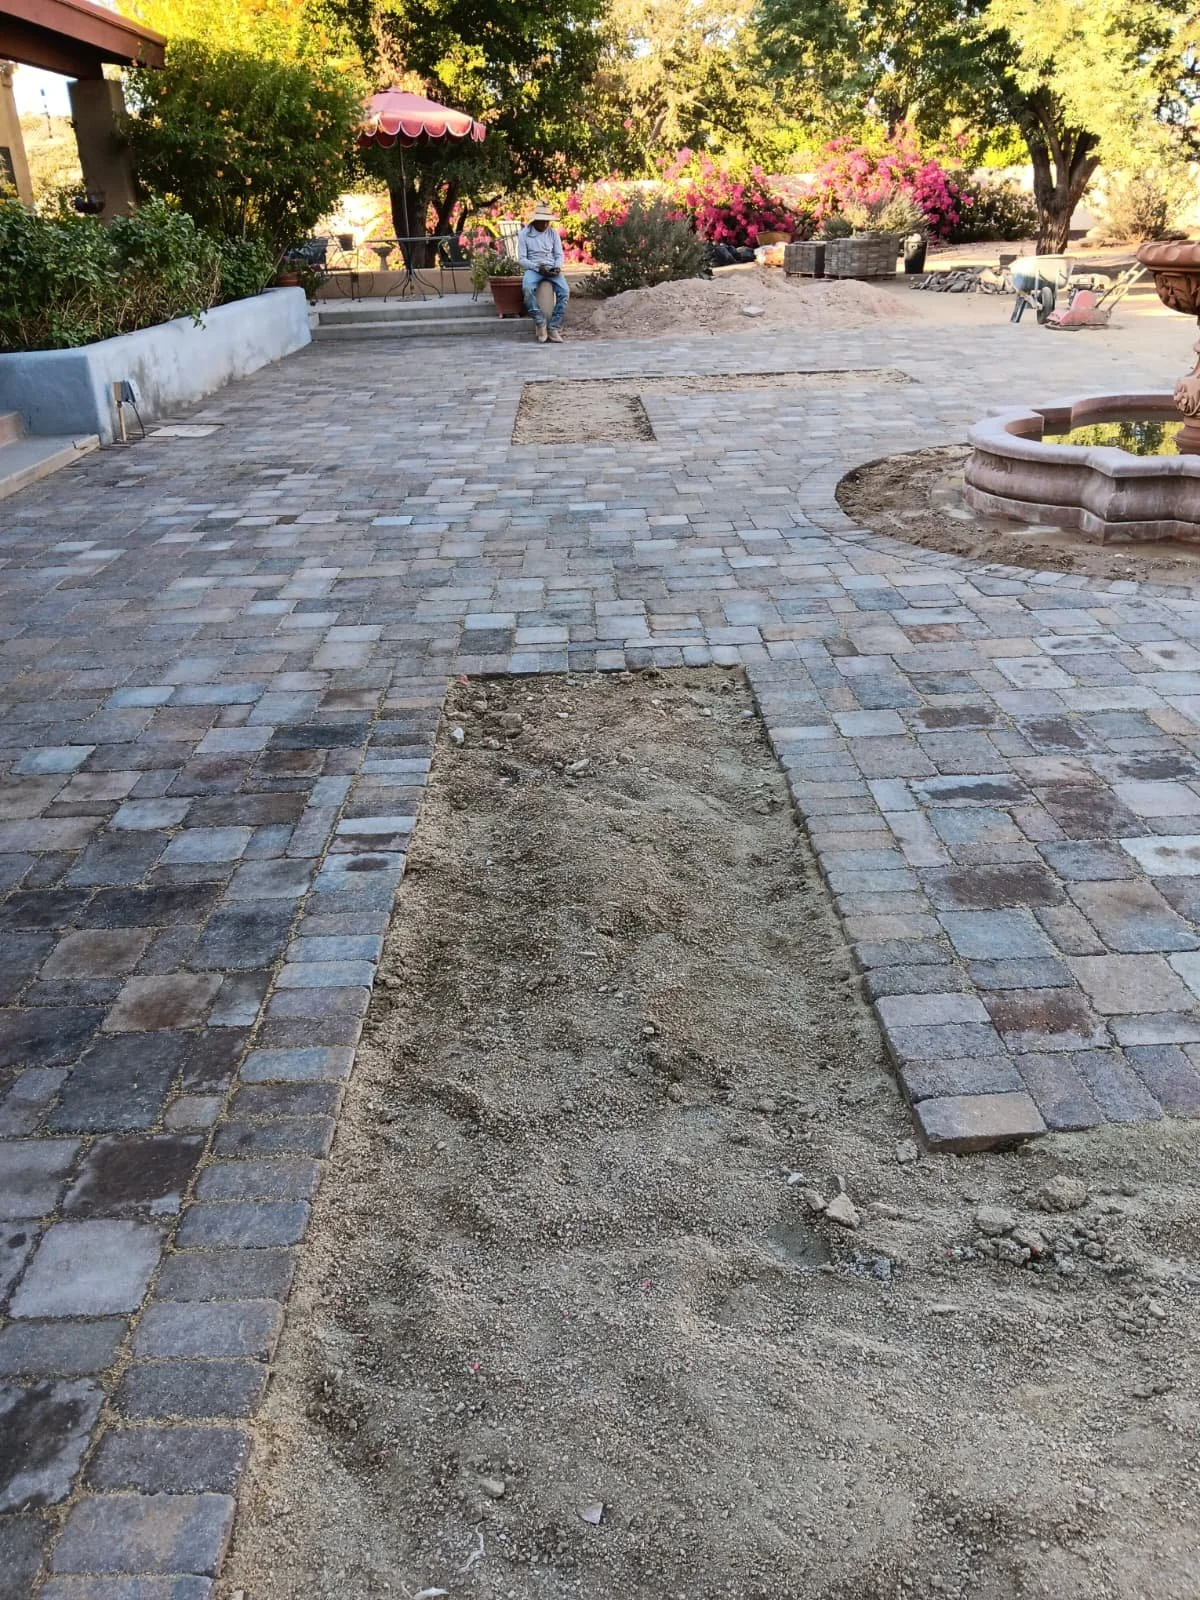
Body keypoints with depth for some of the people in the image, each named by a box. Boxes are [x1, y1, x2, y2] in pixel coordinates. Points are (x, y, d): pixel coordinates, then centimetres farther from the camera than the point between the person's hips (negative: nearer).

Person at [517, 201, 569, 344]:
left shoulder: (553, 233, 12)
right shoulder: (524, 234, 2)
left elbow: (559, 255, 12)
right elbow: (521, 258, -2)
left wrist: (558, 267, -11)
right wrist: (537, 267, -17)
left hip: (552, 269, 3)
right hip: (532, 268, -2)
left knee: (564, 291, -28)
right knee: (528, 289, -38)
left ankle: (554, 328, -24)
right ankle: (540, 323, -27)